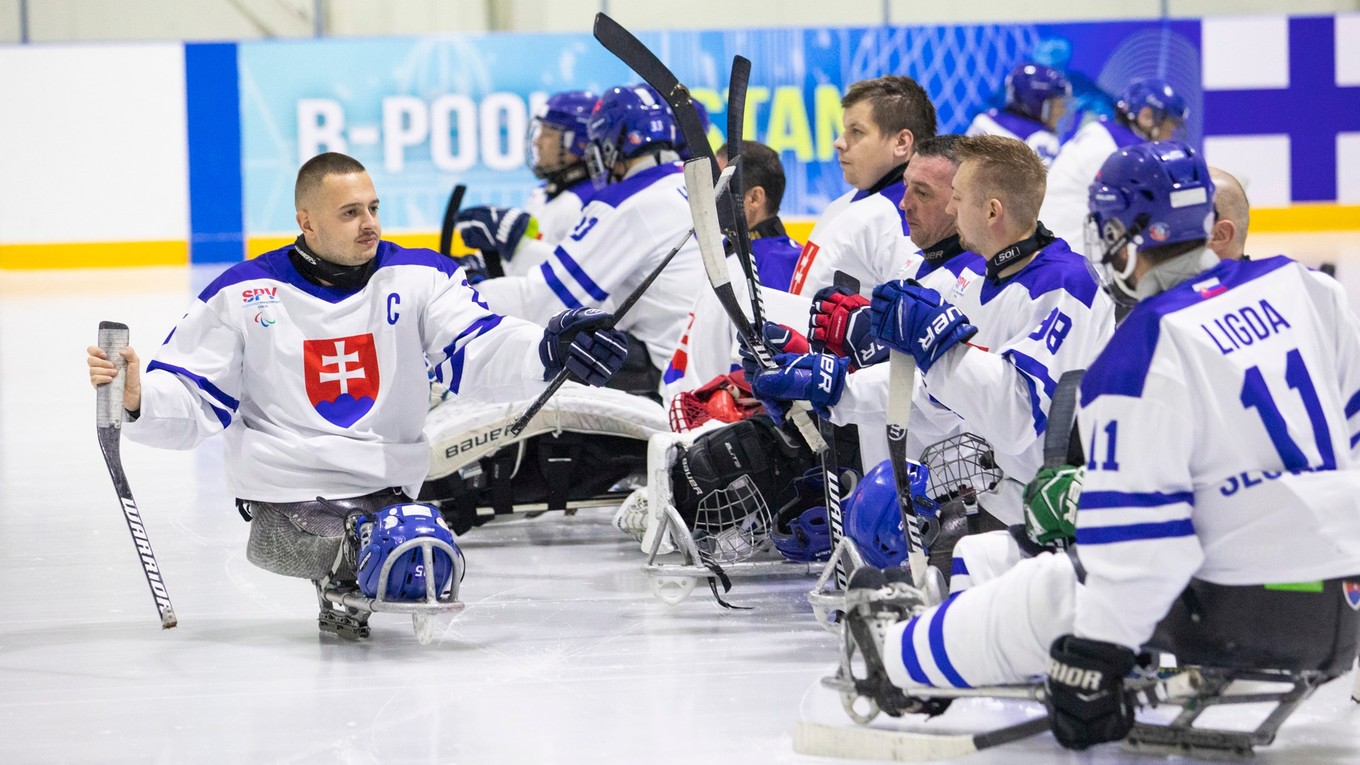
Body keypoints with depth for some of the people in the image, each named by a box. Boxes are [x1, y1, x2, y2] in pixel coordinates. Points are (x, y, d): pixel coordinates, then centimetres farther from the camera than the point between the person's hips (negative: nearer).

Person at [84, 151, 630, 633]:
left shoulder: (419, 278, 4)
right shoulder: (242, 295, 2)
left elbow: (479, 354, -9)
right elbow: (190, 401, 5)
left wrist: (549, 349, -30)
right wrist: (135, 396, -17)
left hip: (388, 491, 2)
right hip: (284, 493, -2)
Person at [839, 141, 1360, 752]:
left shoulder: (1141, 357, -14)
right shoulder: (1305, 289, 4)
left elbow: (1136, 539, -15)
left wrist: (1091, 662, -8)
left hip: (1240, 613, -6)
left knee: (1052, 595, 14)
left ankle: (902, 654, 34)